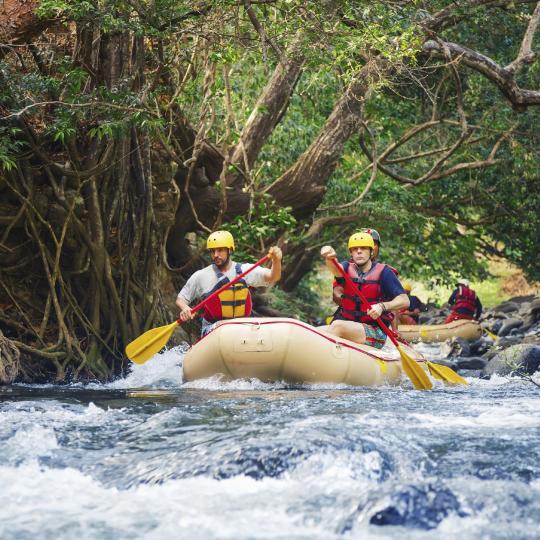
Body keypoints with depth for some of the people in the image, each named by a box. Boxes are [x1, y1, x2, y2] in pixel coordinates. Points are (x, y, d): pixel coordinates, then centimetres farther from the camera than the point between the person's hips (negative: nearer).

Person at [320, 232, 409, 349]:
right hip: (347, 324, 4)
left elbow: (404, 301, -6)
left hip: (375, 333, -4)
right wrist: (330, 258, -42)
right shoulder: (348, 268, 8)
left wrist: (382, 306, -25)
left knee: (337, 326, -32)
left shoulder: (383, 272, -1)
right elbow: (336, 269, -17)